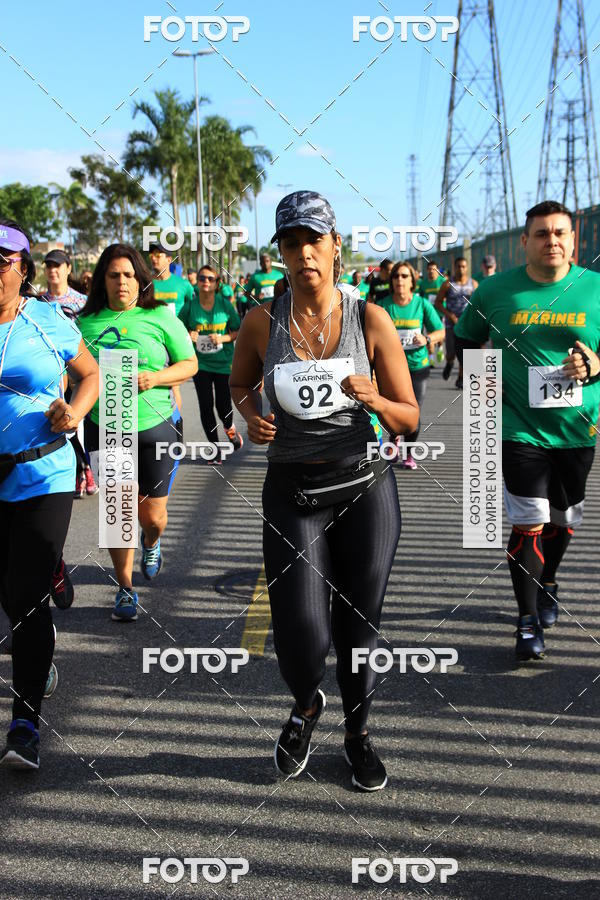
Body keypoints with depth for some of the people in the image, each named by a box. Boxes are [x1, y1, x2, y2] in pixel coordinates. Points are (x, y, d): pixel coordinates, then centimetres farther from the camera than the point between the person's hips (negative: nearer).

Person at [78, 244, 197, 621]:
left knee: (152, 515, 5)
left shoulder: (160, 317, -2)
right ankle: (125, 588, 16)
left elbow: (190, 364, 2)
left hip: (155, 425, -1)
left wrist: (155, 377, -15)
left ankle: (152, 543, 43)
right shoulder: (86, 322, 4)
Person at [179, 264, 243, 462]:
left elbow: (237, 331, 2)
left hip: (223, 362, -1)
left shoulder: (225, 305, -5)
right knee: (206, 406, 0)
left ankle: (230, 428, 37)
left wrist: (223, 338, -16)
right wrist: (187, 336, -14)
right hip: (200, 363, 1)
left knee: (223, 405, 0)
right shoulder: (189, 307, -4)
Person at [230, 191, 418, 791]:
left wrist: (373, 400, -23)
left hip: (365, 489, 0)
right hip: (292, 493, 0)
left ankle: (357, 732, 36)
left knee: (358, 625, 8)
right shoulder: (261, 323, -4)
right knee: (299, 633, -8)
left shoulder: (371, 320, -6)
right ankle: (306, 704, 29)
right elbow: (239, 384, 16)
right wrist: (252, 417, -5)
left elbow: (409, 420, -2)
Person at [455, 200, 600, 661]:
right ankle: (529, 620, 7)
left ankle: (548, 584, 44)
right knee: (529, 523, -6)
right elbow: (465, 339, 14)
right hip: (521, 427, -2)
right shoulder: (495, 290, -1)